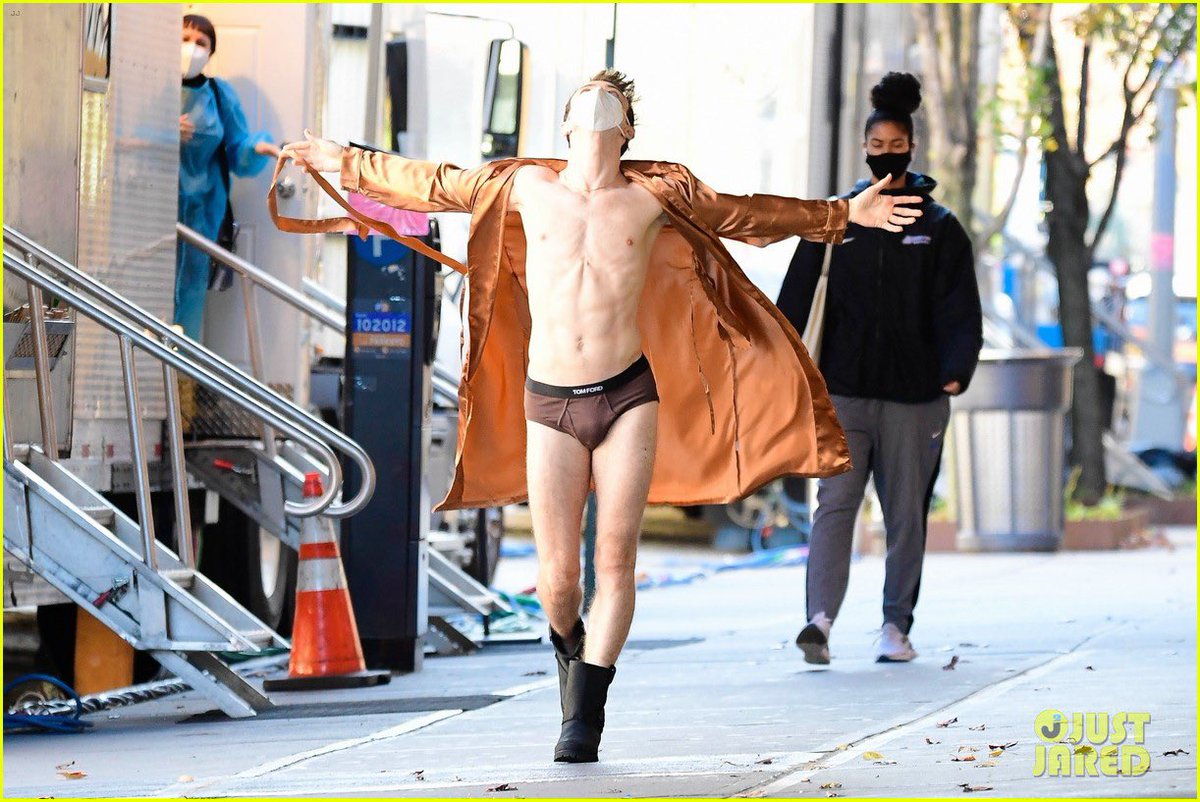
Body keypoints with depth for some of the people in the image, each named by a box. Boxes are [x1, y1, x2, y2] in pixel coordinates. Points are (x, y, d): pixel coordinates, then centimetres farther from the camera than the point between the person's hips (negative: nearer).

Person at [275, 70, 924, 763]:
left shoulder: (656, 195, 6)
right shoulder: (526, 187, 7)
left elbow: (747, 215, 18)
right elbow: (434, 185, 20)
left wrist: (844, 214, 18)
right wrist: (346, 163, 27)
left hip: (629, 396, 0)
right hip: (549, 402, 0)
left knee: (617, 556, -6)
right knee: (558, 572, -3)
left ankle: (585, 714, 1)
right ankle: (569, 646, 31)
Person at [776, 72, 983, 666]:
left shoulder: (938, 227, 6)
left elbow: (959, 307, 0)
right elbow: (797, 295, 5)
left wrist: (956, 370, -15)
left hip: (913, 393, 0)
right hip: (844, 390, 0)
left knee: (906, 514, 5)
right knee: (834, 501, -12)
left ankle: (897, 626, 14)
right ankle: (820, 617, -21)